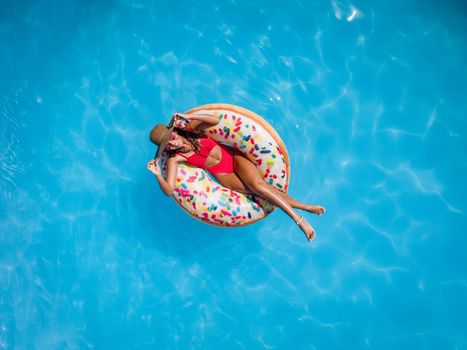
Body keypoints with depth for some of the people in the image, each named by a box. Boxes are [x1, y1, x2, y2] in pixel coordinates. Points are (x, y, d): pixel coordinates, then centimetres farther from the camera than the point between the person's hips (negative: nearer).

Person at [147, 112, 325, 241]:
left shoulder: (190, 128, -8)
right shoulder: (175, 158, -11)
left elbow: (215, 120, -23)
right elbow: (169, 190, -19)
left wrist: (189, 117, -31)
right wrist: (158, 175, -36)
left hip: (233, 157, 0)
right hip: (223, 175, 0)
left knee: (257, 184, -25)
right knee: (258, 189, -19)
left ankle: (298, 218, -17)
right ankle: (304, 207, -13)